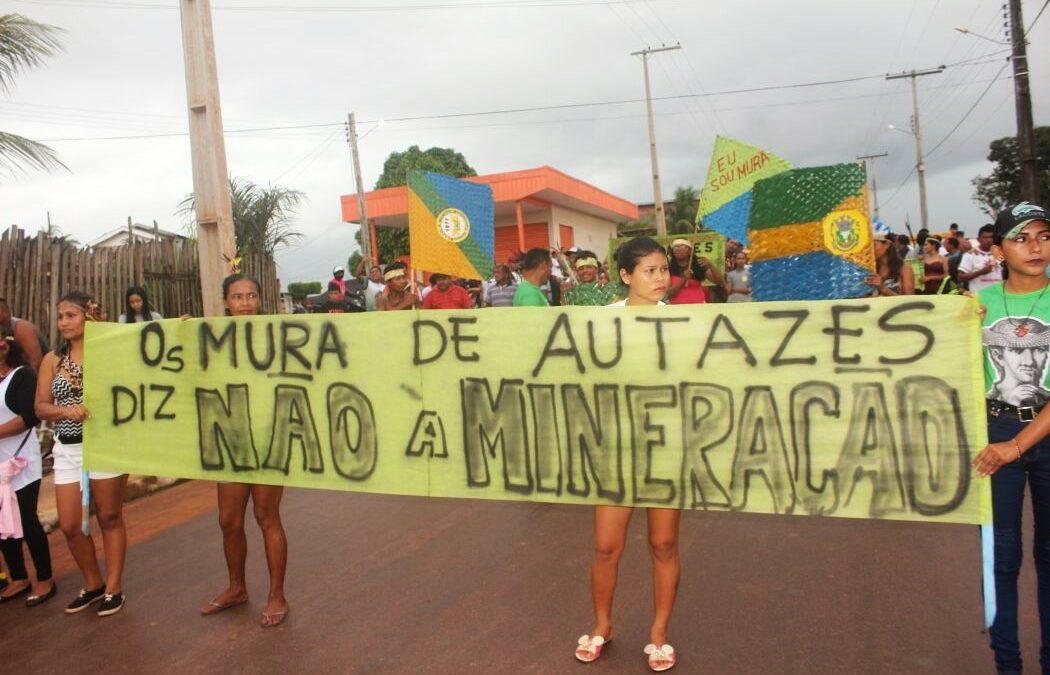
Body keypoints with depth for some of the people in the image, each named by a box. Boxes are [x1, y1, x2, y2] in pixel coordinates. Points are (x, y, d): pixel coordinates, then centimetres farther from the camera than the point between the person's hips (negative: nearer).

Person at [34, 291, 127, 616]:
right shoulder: (52, 360, 7)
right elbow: (40, 407, 3)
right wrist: (66, 410, -14)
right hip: (67, 449, 4)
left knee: (109, 518, 5)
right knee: (69, 525, 6)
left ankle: (113, 588, 17)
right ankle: (93, 584, 26)